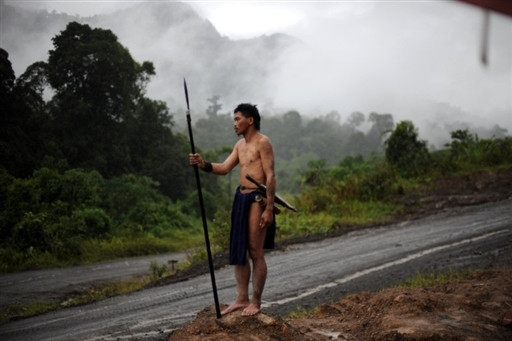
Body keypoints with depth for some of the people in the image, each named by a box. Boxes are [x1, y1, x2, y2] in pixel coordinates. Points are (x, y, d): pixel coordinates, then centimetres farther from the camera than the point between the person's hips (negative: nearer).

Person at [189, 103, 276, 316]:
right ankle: (242, 299, 16)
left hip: (257, 199, -9)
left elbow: (270, 176, -14)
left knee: (256, 252, -4)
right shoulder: (240, 145, 16)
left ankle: (256, 302, 4)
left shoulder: (262, 142, -9)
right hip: (241, 198, 9)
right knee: (238, 251, 9)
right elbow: (224, 168, 12)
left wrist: (269, 208, -20)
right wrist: (203, 164, -7)